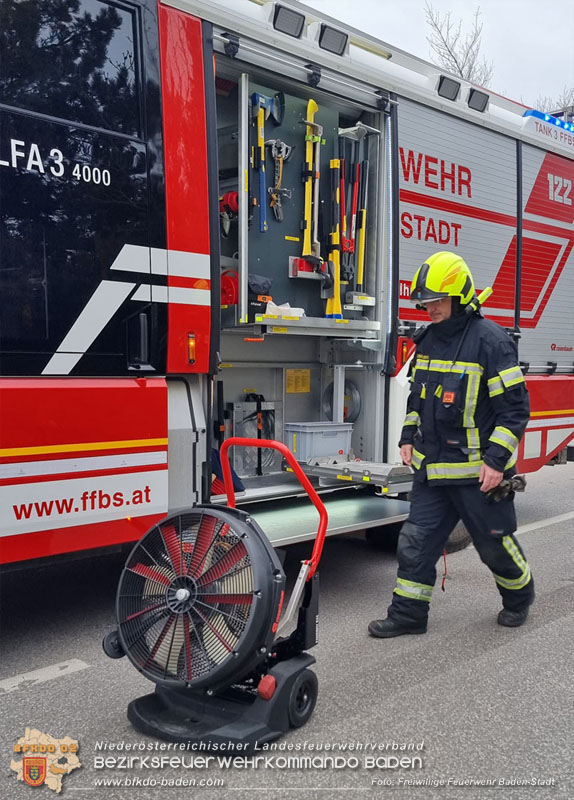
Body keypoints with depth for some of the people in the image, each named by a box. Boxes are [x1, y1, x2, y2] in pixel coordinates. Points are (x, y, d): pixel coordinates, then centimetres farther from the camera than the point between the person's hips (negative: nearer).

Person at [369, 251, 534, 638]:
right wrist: (409, 437, 13)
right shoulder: (428, 338, 7)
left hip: (478, 471, -6)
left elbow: (514, 407, -15)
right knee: (416, 541, 7)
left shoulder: (490, 339, -15)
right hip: (432, 468, 6)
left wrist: (497, 460, -18)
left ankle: (519, 594, 39)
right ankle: (409, 613, 18)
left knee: (495, 541, 12)